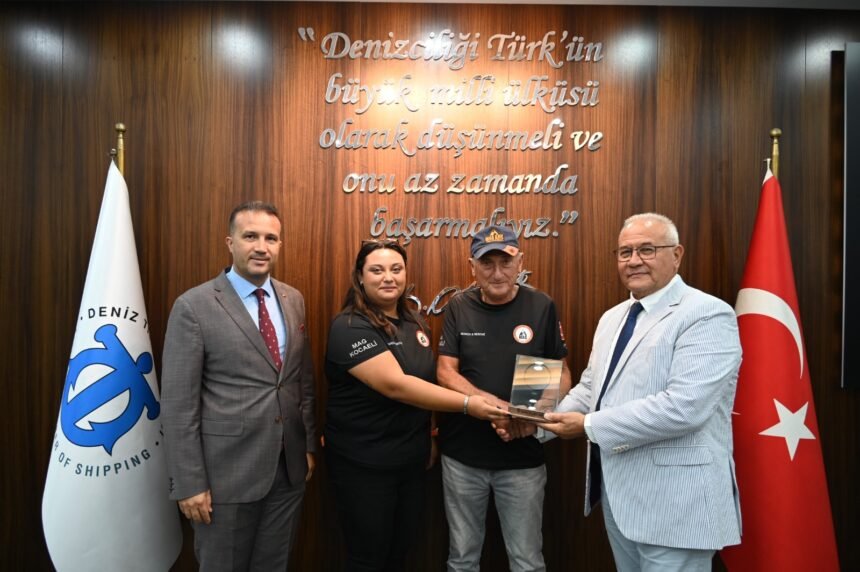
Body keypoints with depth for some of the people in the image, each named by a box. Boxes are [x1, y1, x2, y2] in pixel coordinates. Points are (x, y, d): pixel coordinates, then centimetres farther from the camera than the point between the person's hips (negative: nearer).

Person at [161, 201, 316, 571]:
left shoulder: (293, 300, 5)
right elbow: (177, 404, -11)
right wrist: (188, 483, -11)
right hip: (227, 473, -4)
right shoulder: (194, 306, -11)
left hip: (288, 469, 5)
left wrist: (309, 444, 11)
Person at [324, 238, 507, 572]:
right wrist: (466, 404, -28)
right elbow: (395, 385, -28)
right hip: (363, 465, -6)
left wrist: (429, 438, 13)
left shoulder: (413, 322, 5)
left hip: (411, 460, 7)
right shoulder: (350, 328, -19)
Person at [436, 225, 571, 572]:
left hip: (523, 456, -1)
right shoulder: (458, 308, -3)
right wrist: (493, 404, -24)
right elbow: (445, 373, -8)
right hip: (462, 454, 1)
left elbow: (561, 373, 1)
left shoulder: (542, 307, -5)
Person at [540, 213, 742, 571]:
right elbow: (589, 388, 14)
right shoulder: (612, 318, 11)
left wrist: (589, 426, -21)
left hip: (674, 501, -7)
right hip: (616, 491, 8)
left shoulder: (707, 315, -15)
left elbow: (684, 407, -27)